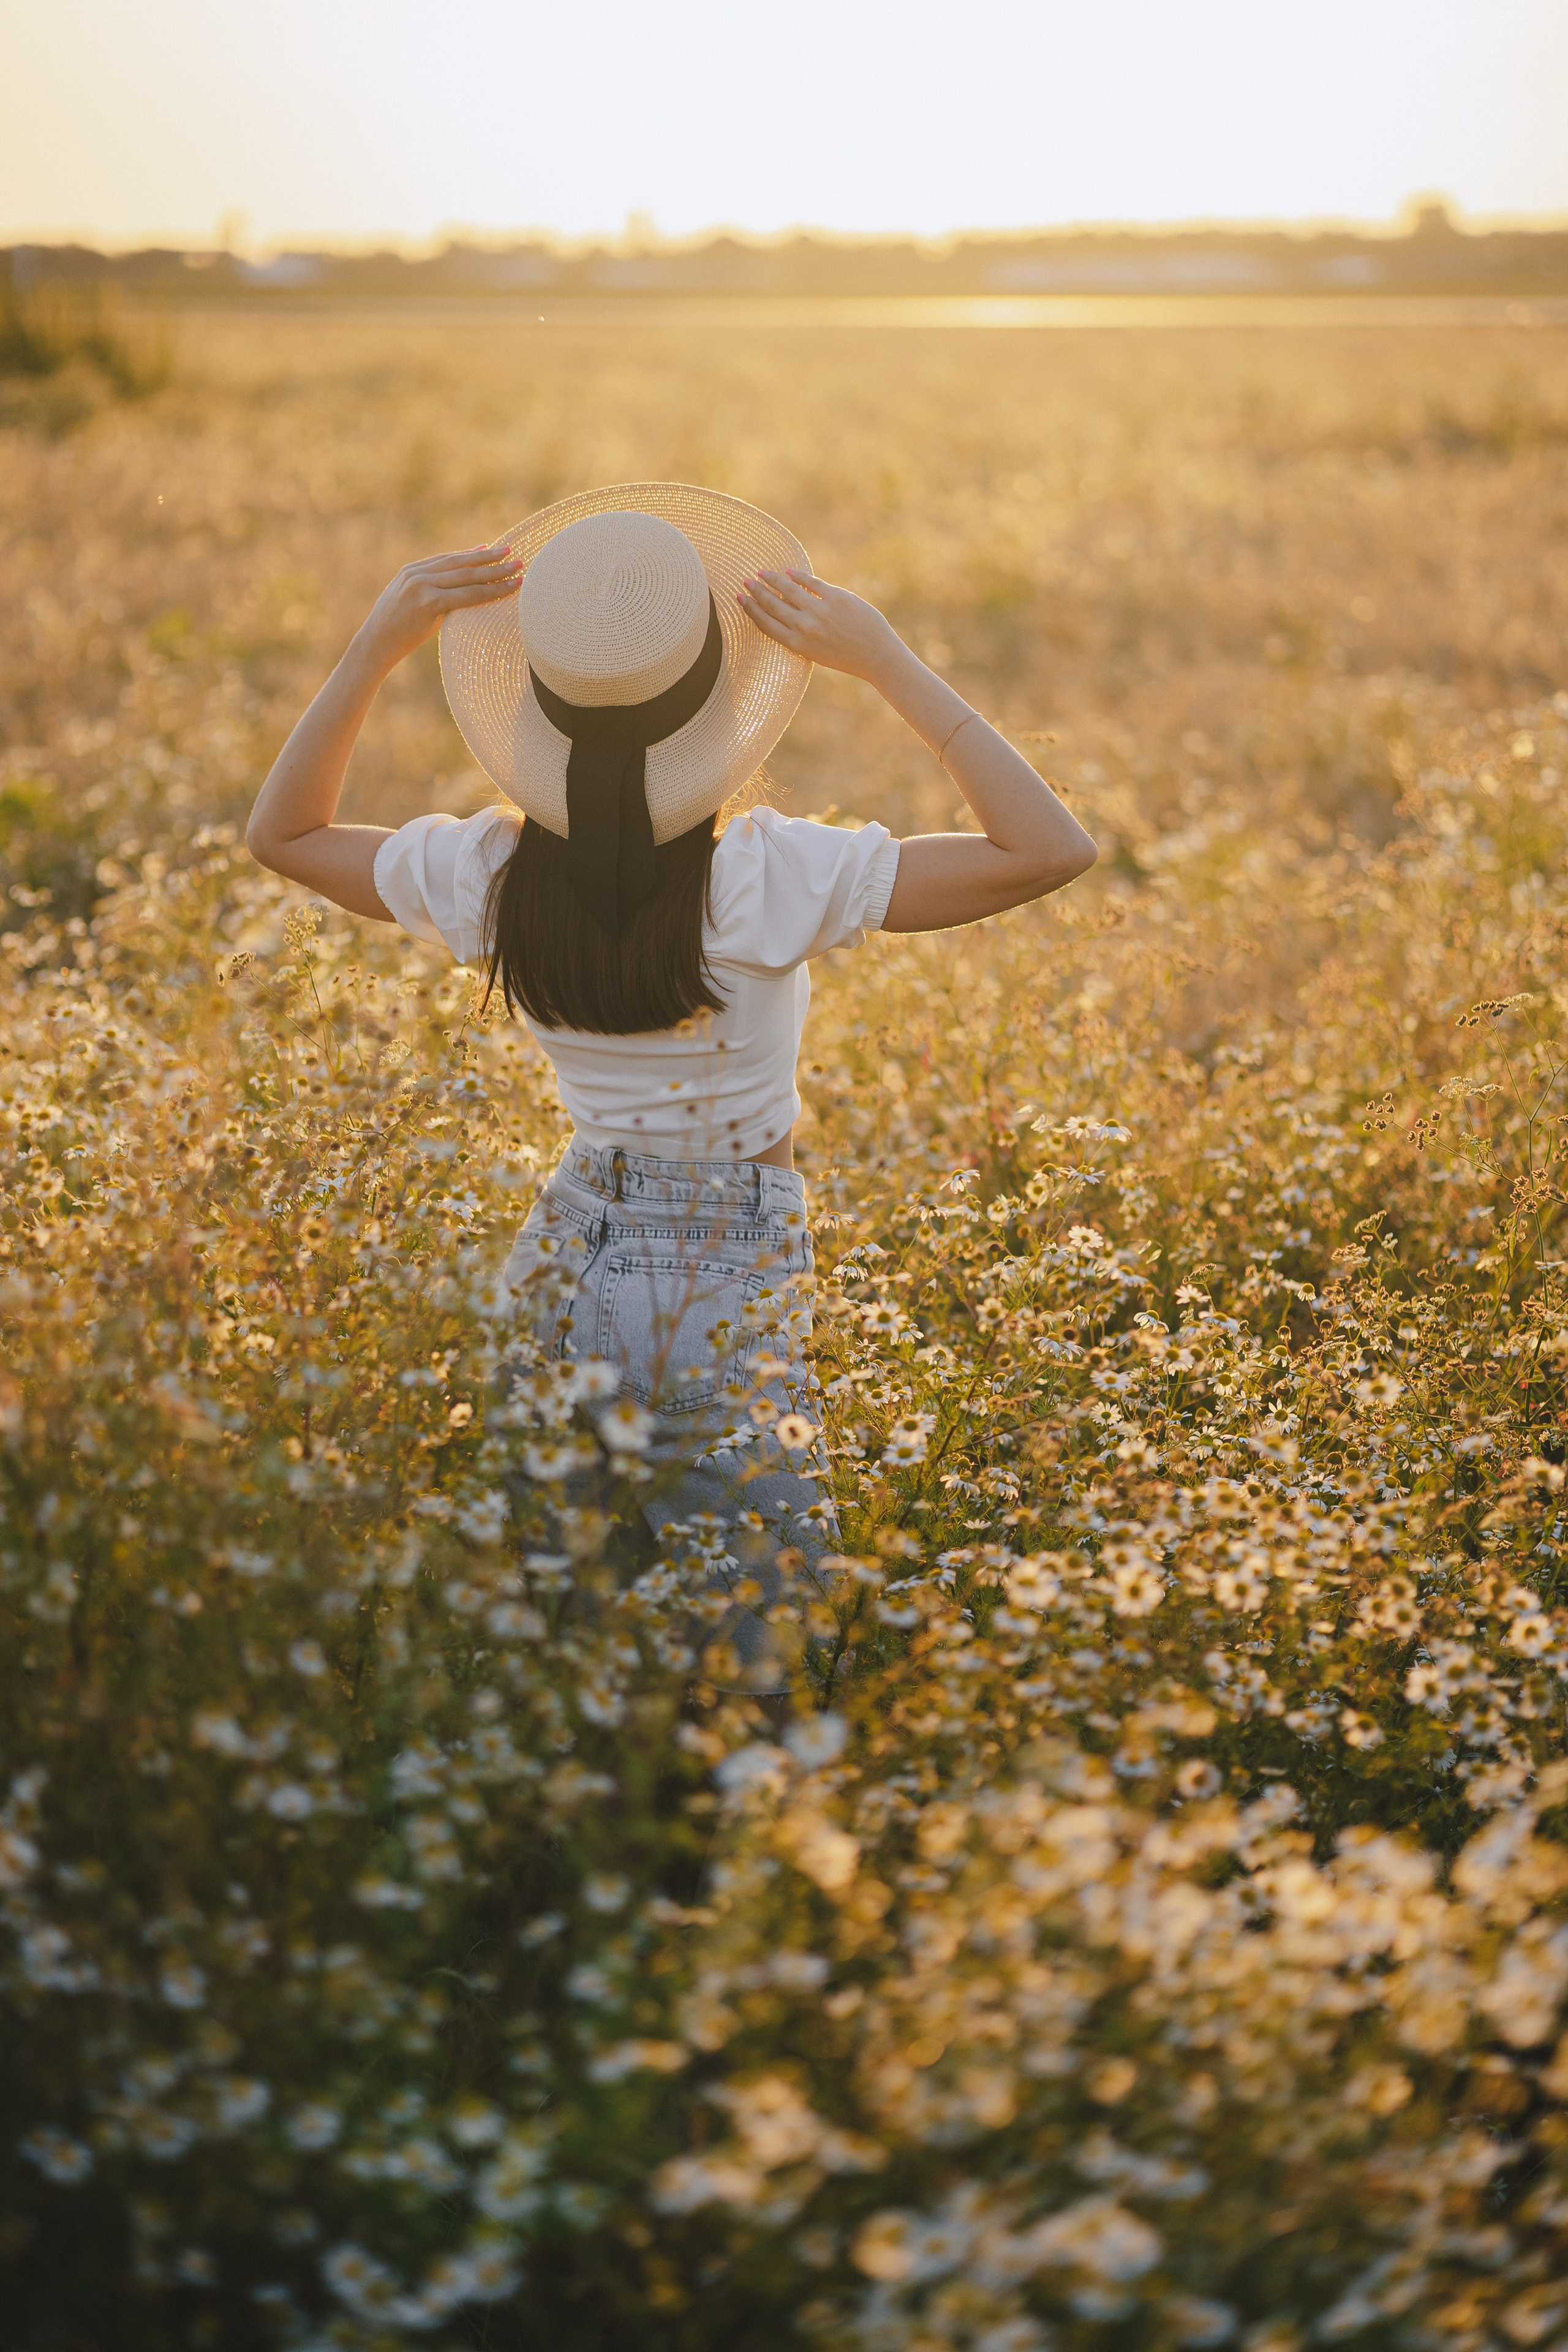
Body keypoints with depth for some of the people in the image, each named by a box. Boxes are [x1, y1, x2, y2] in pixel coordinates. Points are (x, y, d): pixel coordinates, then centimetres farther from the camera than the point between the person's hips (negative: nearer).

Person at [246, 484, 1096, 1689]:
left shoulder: (492, 877, -9)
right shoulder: (765, 879, -22)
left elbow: (285, 832, 10)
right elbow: (1054, 849, -20)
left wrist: (379, 645, 0)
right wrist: (884, 659, -19)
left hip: (571, 1258, 5)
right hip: (734, 1281, -4)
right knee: (743, 1647, 7)